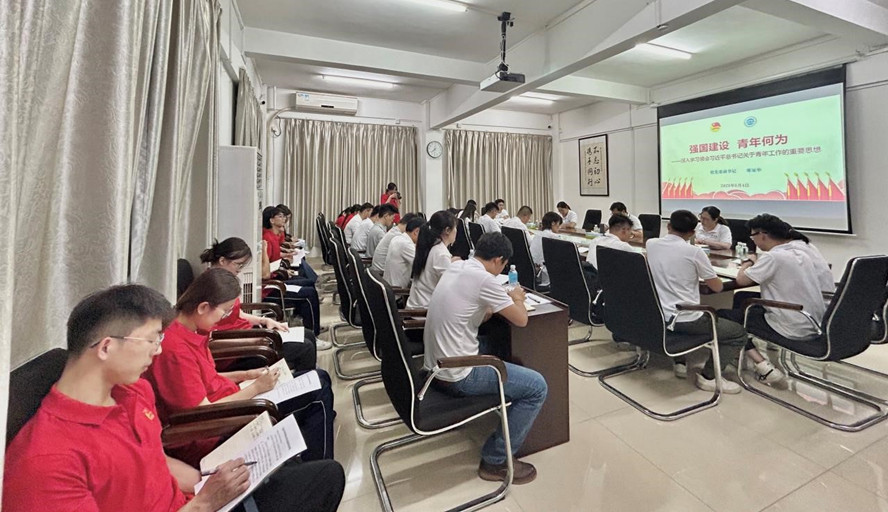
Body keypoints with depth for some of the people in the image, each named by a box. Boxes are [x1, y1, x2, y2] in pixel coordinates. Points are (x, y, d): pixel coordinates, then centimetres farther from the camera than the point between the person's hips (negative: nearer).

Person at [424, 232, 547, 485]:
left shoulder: (455, 267, 6)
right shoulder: (484, 279, -19)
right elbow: (521, 320, -9)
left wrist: (504, 301, 12)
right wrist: (517, 299, 11)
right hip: (457, 375, -9)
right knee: (537, 387, -1)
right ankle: (496, 460, 8)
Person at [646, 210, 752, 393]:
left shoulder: (651, 244, 1)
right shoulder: (694, 251, -13)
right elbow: (717, 287, -2)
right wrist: (704, 276, 18)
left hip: (658, 317, 6)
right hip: (686, 320, -6)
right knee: (739, 332, 13)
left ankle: (680, 362, 29)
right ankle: (708, 377, 6)